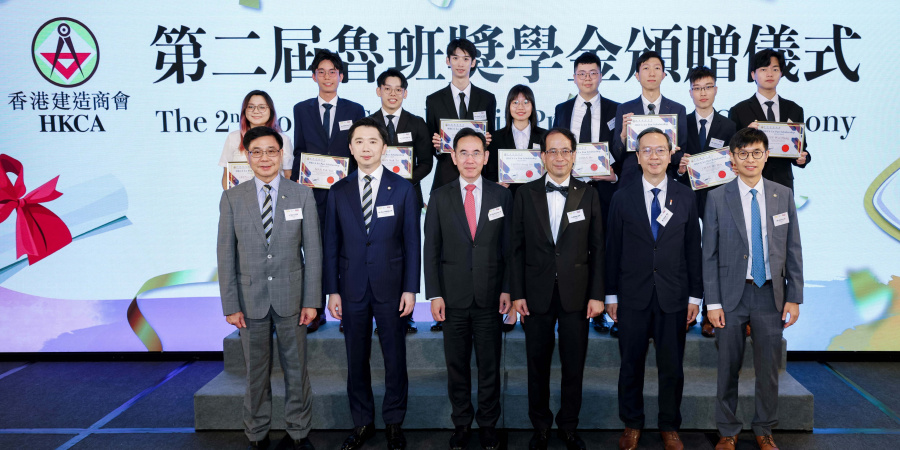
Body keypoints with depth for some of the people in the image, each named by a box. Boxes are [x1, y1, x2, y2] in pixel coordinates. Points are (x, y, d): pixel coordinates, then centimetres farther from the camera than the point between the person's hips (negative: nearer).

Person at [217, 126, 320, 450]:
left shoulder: (302, 195, 1)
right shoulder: (232, 198, 1)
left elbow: (312, 250, -1)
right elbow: (226, 254, 1)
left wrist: (311, 300, -6)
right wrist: (230, 305, -4)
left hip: (291, 297, 0)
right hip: (251, 299, 0)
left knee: (296, 369, 10)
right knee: (256, 373, 11)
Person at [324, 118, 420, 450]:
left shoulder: (403, 188, 1)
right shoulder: (338, 192, 6)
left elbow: (412, 242, -1)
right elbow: (331, 244, 6)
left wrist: (410, 289, -6)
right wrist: (332, 290, 1)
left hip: (391, 288, -1)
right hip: (352, 289, 2)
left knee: (395, 359, 7)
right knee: (356, 360, 10)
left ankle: (394, 423, 23)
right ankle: (362, 423, 26)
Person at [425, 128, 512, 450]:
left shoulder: (501, 195, 4)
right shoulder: (440, 197, 3)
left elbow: (508, 245, 5)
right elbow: (431, 248, 2)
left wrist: (507, 289, 0)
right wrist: (434, 294, -4)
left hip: (490, 296, 0)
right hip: (453, 296, 0)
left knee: (490, 364, 8)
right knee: (457, 365, 9)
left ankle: (488, 424, 23)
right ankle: (462, 423, 25)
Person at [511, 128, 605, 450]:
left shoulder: (588, 194, 4)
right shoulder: (526, 194, 3)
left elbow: (597, 248, 3)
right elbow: (518, 247, 2)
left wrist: (597, 294, -2)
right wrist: (517, 293, -3)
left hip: (576, 294, 0)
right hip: (537, 293, 0)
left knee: (574, 365, 8)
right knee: (538, 364, 10)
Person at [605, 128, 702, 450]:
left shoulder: (685, 197, 4)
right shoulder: (623, 198, 2)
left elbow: (693, 249, 5)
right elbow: (613, 249, 2)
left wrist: (695, 295, 3)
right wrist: (611, 294, 1)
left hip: (673, 296, 1)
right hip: (633, 296, 0)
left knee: (672, 367, 8)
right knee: (631, 365, 9)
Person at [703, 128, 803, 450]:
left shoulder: (783, 195, 4)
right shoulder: (717, 198, -2)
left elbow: (793, 250, 5)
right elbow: (710, 254, -2)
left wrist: (794, 298, 0)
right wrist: (712, 302, -7)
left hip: (770, 293, 2)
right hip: (732, 294, -1)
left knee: (769, 369, 10)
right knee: (728, 368, 7)